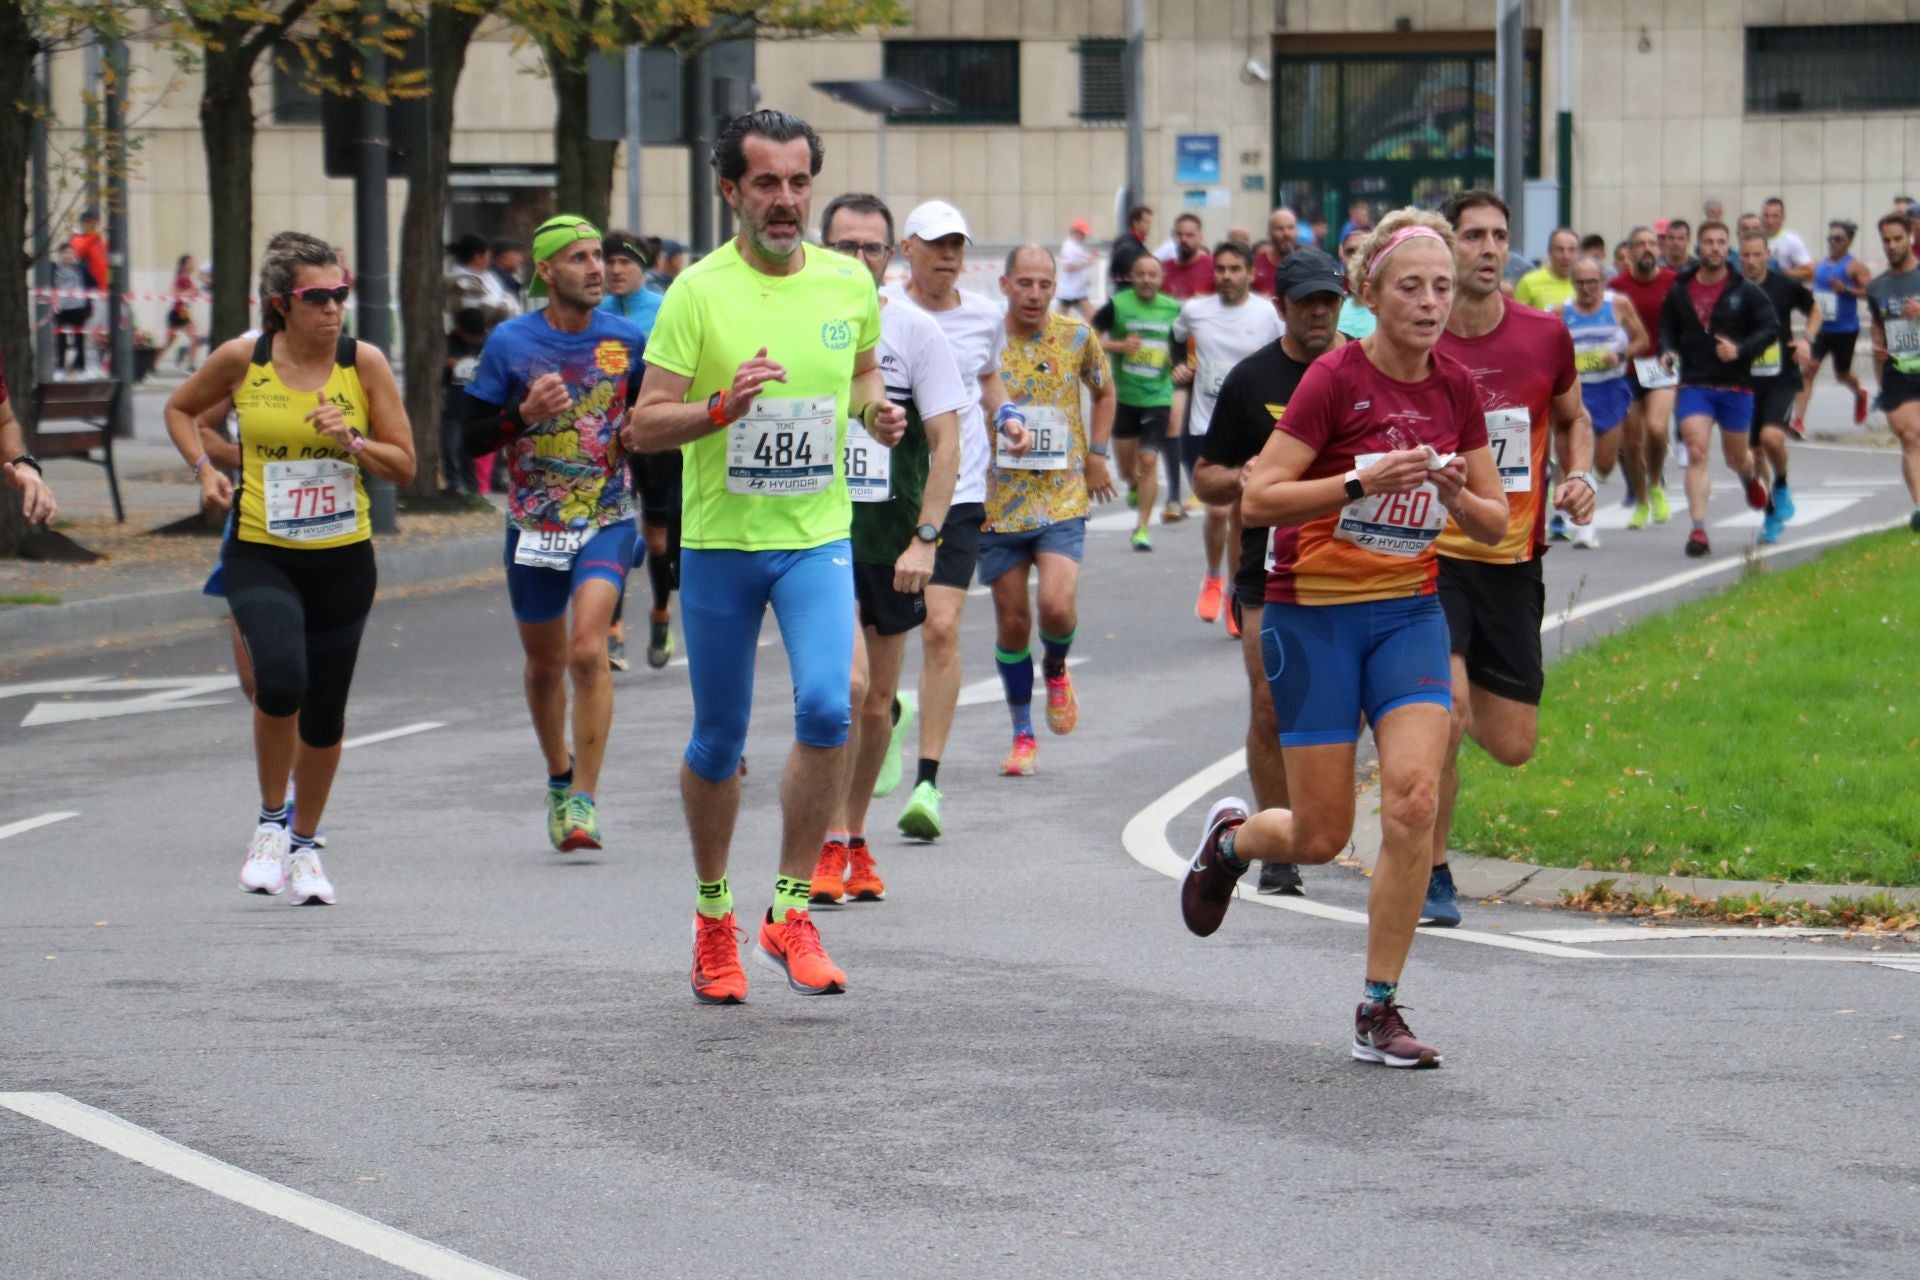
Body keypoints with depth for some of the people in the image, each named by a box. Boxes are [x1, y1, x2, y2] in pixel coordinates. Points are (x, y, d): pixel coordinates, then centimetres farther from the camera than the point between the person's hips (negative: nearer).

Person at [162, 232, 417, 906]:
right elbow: (180, 409, 16)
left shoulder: (364, 363, -3)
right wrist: (204, 468, 0)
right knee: (281, 680, -24)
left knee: (325, 711, 8)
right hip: (260, 555, -2)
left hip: (343, 559, 2)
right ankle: (271, 822, 0)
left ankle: (305, 843, 30)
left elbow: (404, 466, 2)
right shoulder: (241, 360, -4)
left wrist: (351, 440, -15)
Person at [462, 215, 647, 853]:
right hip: (534, 527, 1)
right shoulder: (510, 343, -3)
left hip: (607, 519, -1)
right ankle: (559, 776, 38)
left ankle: (584, 799, -15)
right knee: (544, 663, 13)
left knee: (588, 650, -19)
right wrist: (524, 413, -18)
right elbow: (473, 438, -1)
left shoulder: (627, 340, 0)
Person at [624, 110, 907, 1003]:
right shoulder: (698, 291, -8)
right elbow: (643, 428, -8)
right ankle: (712, 916, 29)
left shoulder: (850, 284, 2)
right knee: (719, 736, 8)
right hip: (719, 540, -1)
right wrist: (722, 405, -26)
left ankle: (792, 913, -6)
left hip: (818, 536, 1)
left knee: (826, 705, -19)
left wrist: (874, 408, 1)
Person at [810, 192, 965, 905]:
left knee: (879, 701, 9)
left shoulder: (915, 330, 0)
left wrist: (924, 538, -11)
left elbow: (945, 443, -2)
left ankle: (856, 840, 25)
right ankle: (830, 846, -10)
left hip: (892, 535, 1)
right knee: (849, 681, -18)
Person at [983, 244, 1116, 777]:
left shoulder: (1076, 338, 0)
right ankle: (1023, 734, 22)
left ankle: (1056, 668, 16)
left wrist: (1097, 454, 8)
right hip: (998, 503, 0)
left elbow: (1104, 392, 18)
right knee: (1012, 620, 6)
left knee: (1057, 605, -19)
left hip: (1063, 498, 0)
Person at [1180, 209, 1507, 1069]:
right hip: (1314, 615, -4)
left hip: (1409, 613, 4)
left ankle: (1379, 1011, -5)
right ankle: (1231, 838, 36)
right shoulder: (1336, 378, -13)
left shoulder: (1455, 390, 2)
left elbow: (1495, 524, 9)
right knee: (1321, 837, -1)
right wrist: (1363, 481, -28)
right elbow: (1257, 498, -17)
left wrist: (1457, 493, -13)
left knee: (1413, 799, -16)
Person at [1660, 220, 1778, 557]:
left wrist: (1740, 349, -19)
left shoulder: (1745, 291, -2)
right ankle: (1699, 530, -17)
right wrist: (1668, 351, -8)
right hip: (1694, 386, 0)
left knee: (1736, 458, 15)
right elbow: (1667, 328, 14)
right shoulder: (1679, 291, 4)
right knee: (1696, 454, -14)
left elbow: (1770, 328, -3)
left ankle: (1750, 479, 54)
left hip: (1736, 387, 0)